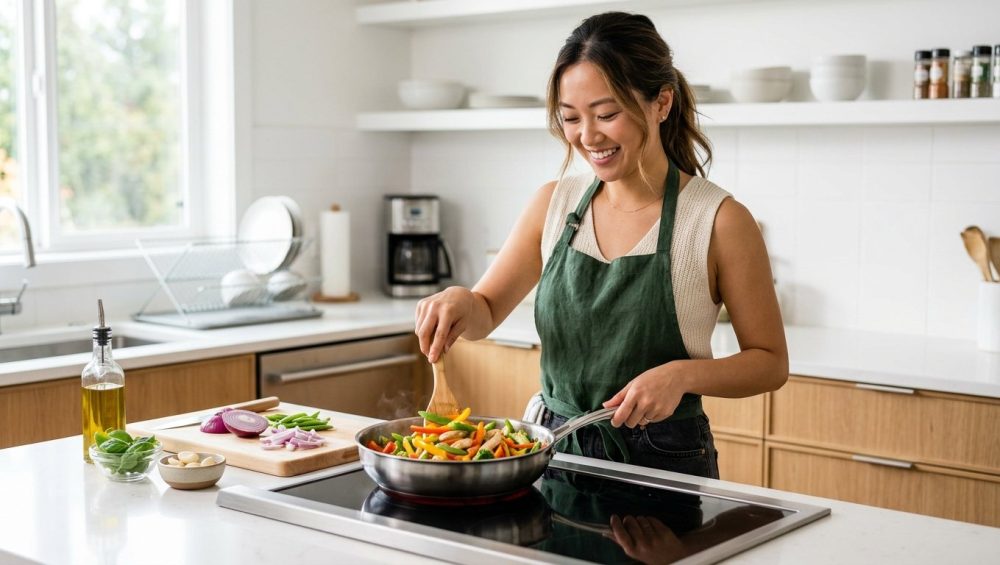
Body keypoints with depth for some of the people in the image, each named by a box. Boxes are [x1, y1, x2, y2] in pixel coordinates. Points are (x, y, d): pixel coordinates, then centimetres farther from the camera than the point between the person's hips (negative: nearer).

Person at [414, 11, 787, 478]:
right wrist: (460, 303, -16)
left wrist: (683, 374, -23)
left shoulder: (719, 221, -13)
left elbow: (770, 362, -6)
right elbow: (485, 314, 6)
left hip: (664, 461, -4)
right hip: (556, 450, 4)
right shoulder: (555, 203, 0)